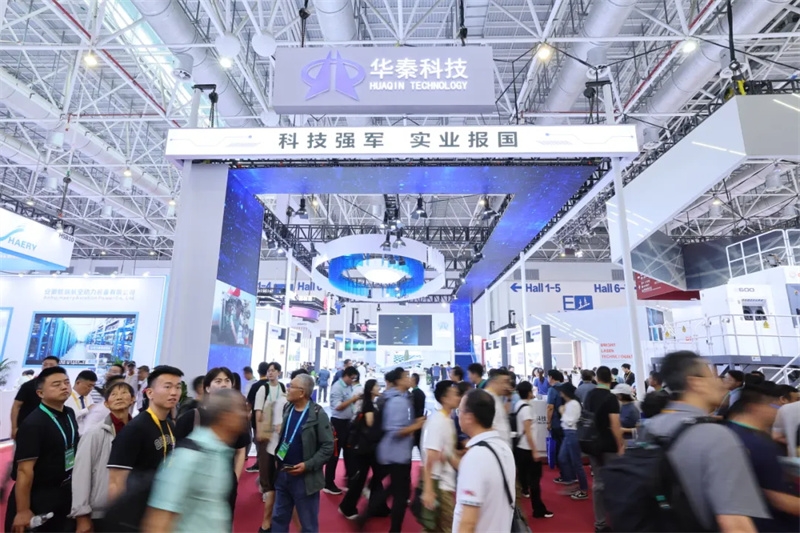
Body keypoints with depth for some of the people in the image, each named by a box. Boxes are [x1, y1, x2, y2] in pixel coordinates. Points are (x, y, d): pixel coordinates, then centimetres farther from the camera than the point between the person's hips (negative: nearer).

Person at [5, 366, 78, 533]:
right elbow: (24, 470, -23)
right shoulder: (33, 424, -23)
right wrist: (22, 511, -22)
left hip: (65, 492, 7)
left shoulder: (70, 414, 0)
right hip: (38, 498, -7)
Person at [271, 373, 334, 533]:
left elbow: (328, 446, -14)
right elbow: (281, 436, 14)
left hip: (305, 478, -6)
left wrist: (308, 465, -20)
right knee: (279, 518, 20)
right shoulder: (287, 408, 3)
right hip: (282, 474, 6)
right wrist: (276, 458, 3)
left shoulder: (318, 414, -16)